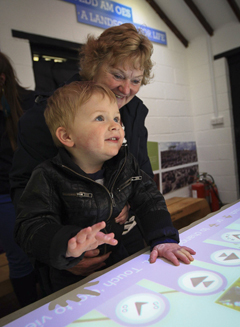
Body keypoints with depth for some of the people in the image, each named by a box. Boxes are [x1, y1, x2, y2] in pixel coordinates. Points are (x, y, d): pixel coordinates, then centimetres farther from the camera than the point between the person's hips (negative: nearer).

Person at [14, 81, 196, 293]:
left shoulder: (126, 164, -2)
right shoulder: (48, 178, -16)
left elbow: (150, 200, -2)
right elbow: (31, 227, -21)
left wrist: (164, 240, -17)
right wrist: (68, 244, -41)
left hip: (120, 262, 4)